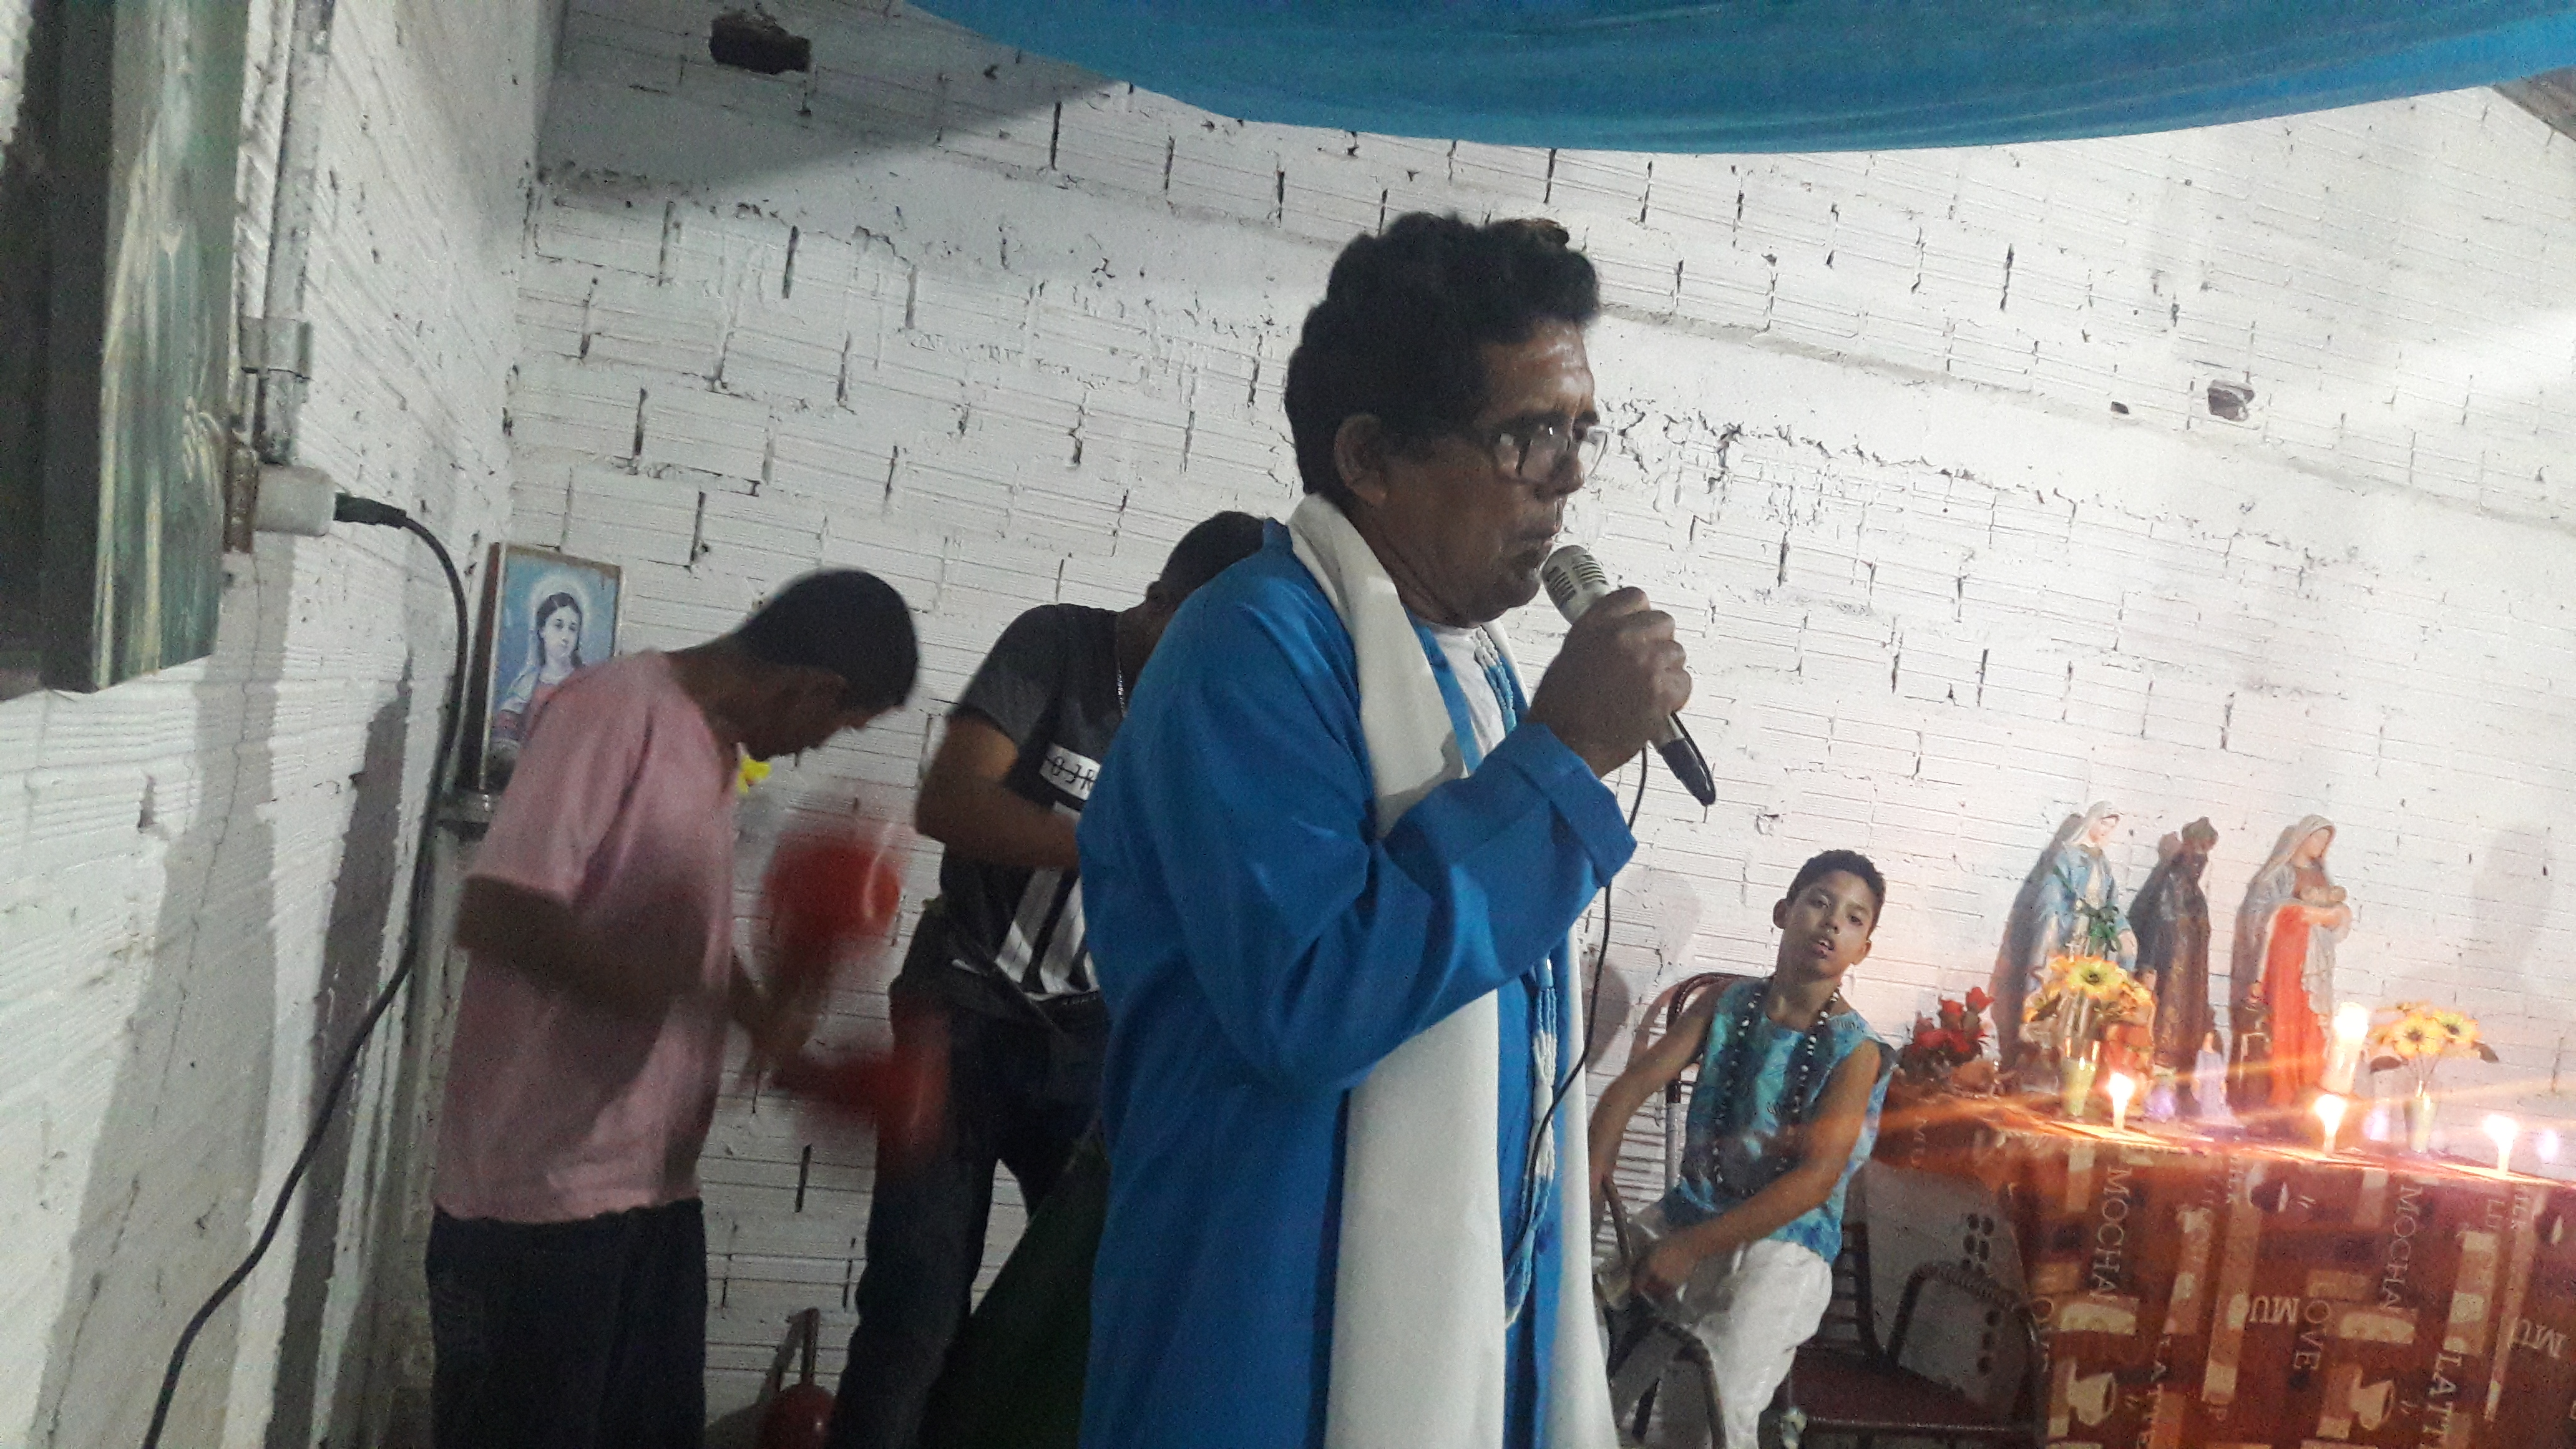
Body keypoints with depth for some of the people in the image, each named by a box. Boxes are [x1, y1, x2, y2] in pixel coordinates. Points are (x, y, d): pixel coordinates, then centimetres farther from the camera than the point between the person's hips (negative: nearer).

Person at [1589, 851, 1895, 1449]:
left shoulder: (1855, 1052, -5)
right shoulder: (1725, 1006, 6)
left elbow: (1818, 1176, -15)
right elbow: (1634, 1082, 0)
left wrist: (1690, 1249, -20)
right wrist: (1591, 1177, -19)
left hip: (1784, 1244, -3)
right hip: (1686, 1213, 3)